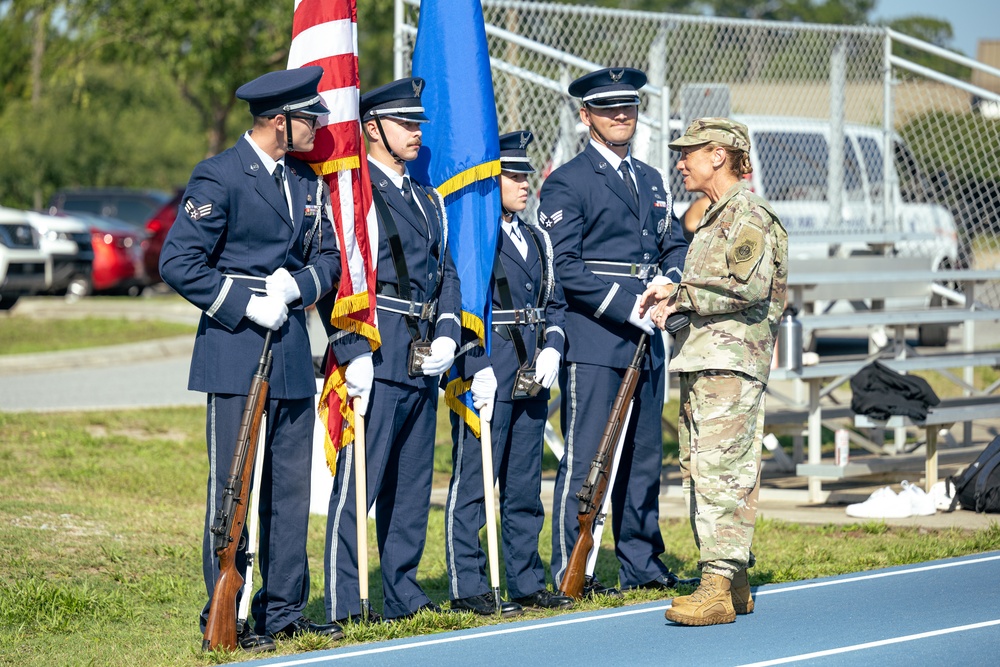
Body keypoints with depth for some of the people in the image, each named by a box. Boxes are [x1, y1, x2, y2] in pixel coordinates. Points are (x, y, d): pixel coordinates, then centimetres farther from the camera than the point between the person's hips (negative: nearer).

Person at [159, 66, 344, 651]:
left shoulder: (307, 182, 14)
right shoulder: (220, 177, -9)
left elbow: (329, 256, 16)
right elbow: (179, 262, -12)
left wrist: (296, 285, -5)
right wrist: (245, 305, -15)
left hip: (293, 353, 7)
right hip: (237, 354, -7)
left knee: (292, 487, 8)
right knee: (234, 487, -3)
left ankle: (284, 610, 16)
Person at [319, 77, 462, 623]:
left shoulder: (426, 199, 20)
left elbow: (445, 272, 21)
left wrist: (448, 333, 4)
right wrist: (353, 355, -18)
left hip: (423, 363, 8)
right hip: (376, 359, -8)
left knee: (413, 484, 12)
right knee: (359, 483, -8)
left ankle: (403, 593, 20)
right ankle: (344, 607, -7)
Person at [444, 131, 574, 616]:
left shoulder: (536, 239, 16)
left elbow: (553, 303, 20)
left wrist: (551, 351, 2)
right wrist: (475, 369, -17)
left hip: (531, 375, 8)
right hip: (484, 374, -8)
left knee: (524, 484, 12)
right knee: (474, 481, -4)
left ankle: (527, 583, 19)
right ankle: (467, 587, 1)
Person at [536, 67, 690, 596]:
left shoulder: (650, 180, 18)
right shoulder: (566, 183, -5)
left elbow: (675, 243, 20)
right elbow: (564, 267, -13)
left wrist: (668, 279, -3)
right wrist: (628, 305, -18)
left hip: (645, 339, 7)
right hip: (592, 339, -7)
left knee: (644, 454, 11)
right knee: (584, 457, -6)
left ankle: (641, 564, 20)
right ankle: (570, 572, -2)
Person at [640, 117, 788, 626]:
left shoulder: (749, 214, -9)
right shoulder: (714, 217, 21)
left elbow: (750, 286, -20)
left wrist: (680, 295, -13)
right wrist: (674, 303, 9)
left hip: (731, 363, -10)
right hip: (701, 360, 10)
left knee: (721, 472, -13)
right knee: (702, 471, 10)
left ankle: (718, 587, -16)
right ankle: (734, 582, 16)